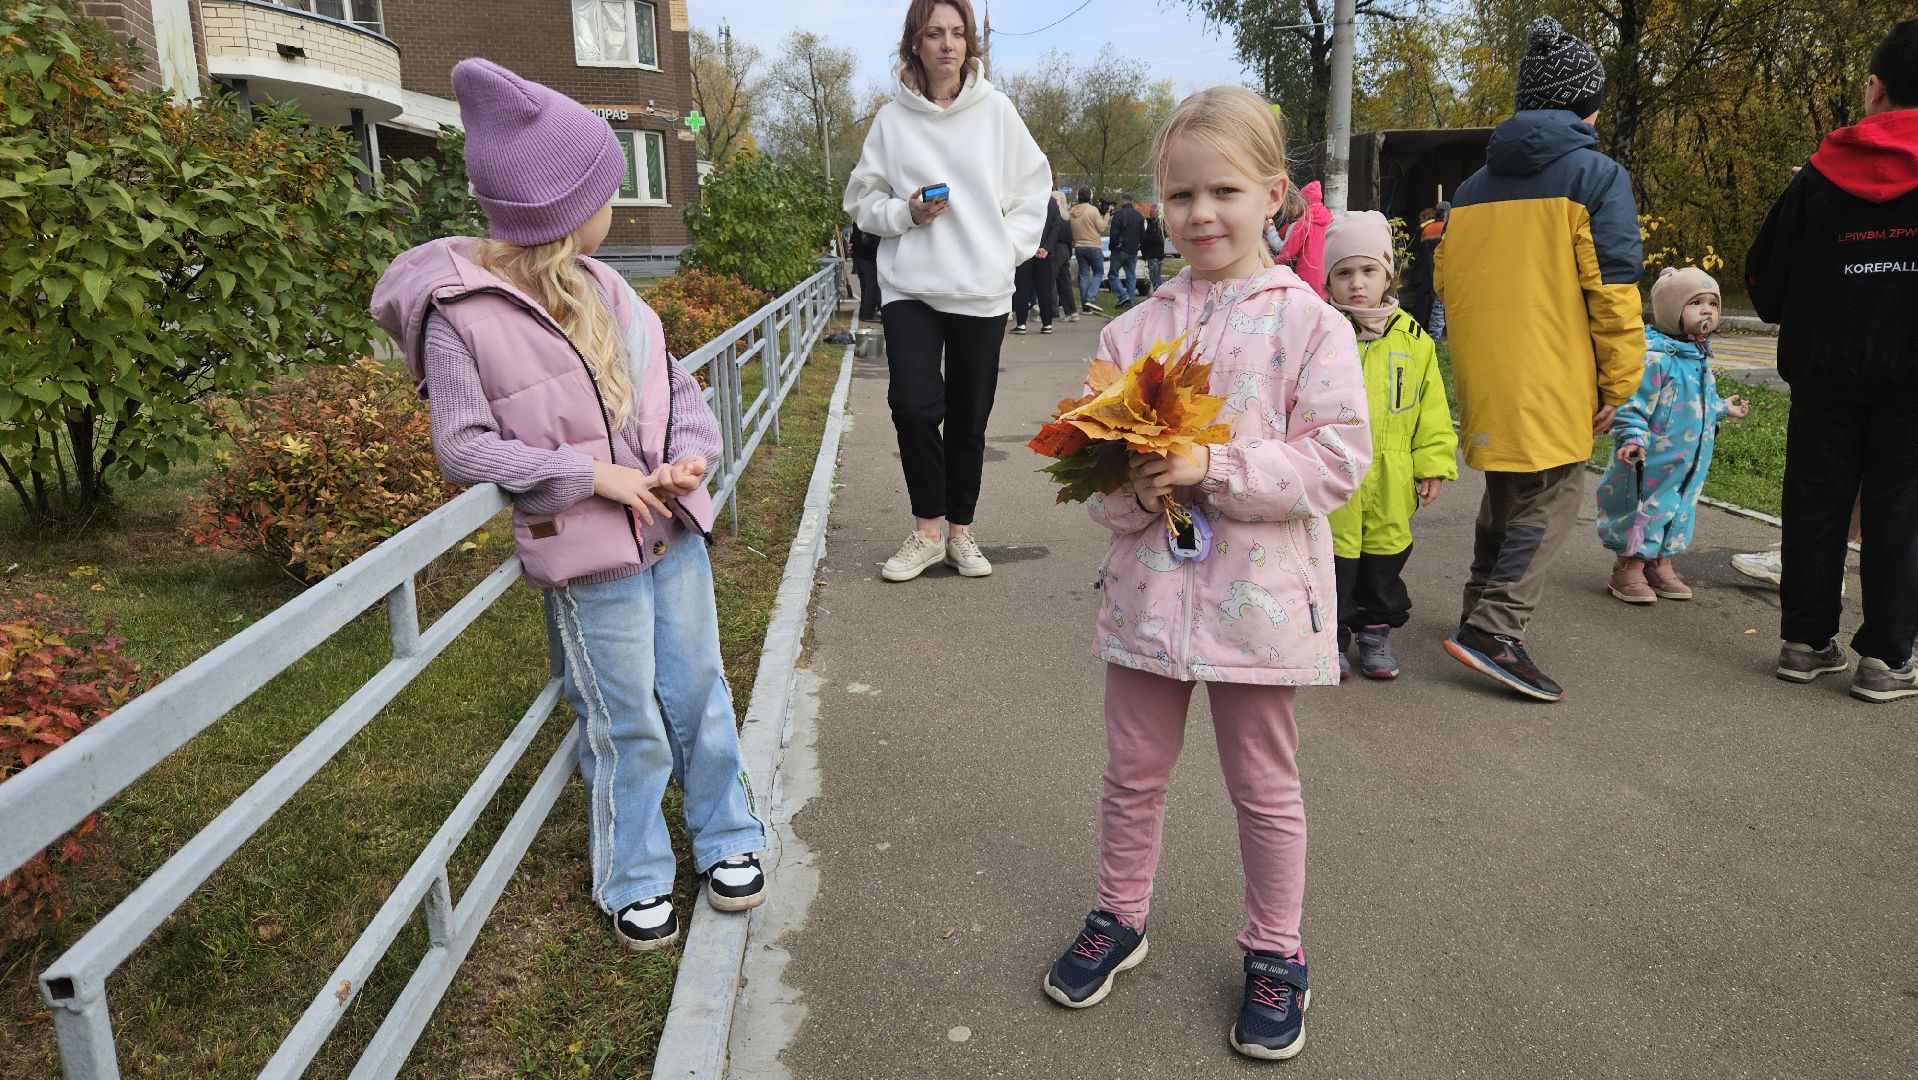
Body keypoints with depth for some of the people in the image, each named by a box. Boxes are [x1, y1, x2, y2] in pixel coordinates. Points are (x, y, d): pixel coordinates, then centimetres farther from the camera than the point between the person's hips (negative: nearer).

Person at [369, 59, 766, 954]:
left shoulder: (600, 285, 5)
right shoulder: (458, 312, -13)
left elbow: (672, 381, 11)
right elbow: (464, 446, -14)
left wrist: (690, 452, -8)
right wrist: (591, 474, -18)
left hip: (672, 529, 5)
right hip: (589, 555, -5)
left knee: (700, 695, 16)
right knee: (629, 725, 7)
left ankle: (726, 838, 36)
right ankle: (633, 880, 29)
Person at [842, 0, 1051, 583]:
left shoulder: (995, 109, 5)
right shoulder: (891, 118, 4)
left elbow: (1032, 185, 11)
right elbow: (862, 197, 10)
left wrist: (1011, 248, 0)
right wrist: (905, 212, -8)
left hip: (983, 289, 1)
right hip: (909, 287, -1)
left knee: (969, 416, 6)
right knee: (915, 403, -16)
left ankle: (959, 529, 22)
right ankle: (927, 530, 2)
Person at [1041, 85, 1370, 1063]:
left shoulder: (1309, 324, -6)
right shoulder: (1132, 330, 4)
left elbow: (1336, 460, -12)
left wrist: (1211, 468, -21)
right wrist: (1130, 491, -17)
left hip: (1256, 597, -3)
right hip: (1147, 589, 3)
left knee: (1264, 788, 12)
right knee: (1132, 772, 16)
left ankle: (1275, 955, 32)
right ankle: (1118, 919, 38)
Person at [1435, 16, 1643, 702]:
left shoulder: (1474, 185, 15)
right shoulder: (1595, 175, -5)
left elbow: (1446, 280, 17)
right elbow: (1613, 286, -11)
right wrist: (1619, 381, -5)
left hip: (1484, 377, 7)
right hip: (1551, 378, -7)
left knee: (1506, 492, 21)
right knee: (1551, 499, -2)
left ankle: (1483, 609, 31)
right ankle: (1494, 629, -12)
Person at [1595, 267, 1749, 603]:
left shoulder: (1699, 358, 11)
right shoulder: (1655, 357, -20)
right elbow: (1633, 403, -22)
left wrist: (1722, 407, 37)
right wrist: (1632, 439, -31)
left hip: (1688, 464, 9)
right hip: (1652, 463, -9)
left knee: (1679, 509, 16)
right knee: (1644, 509, 0)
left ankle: (1660, 564, 28)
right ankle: (1628, 569, 11)